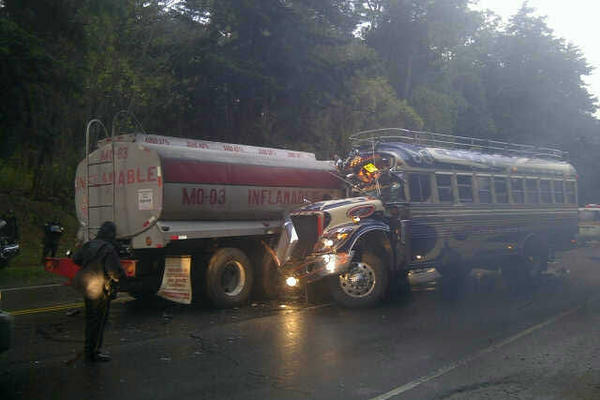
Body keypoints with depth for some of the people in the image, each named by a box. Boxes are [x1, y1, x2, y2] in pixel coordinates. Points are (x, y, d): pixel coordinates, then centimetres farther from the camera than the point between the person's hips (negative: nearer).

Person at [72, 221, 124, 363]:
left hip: (87, 287, 8)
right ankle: (93, 353, 9)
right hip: (101, 290, -7)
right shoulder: (109, 249, -20)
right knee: (99, 321, 3)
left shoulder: (89, 245, 4)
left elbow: (75, 258, 17)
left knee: (91, 318, 20)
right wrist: (122, 274, -5)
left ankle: (88, 348, 32)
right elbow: (114, 271, -25)